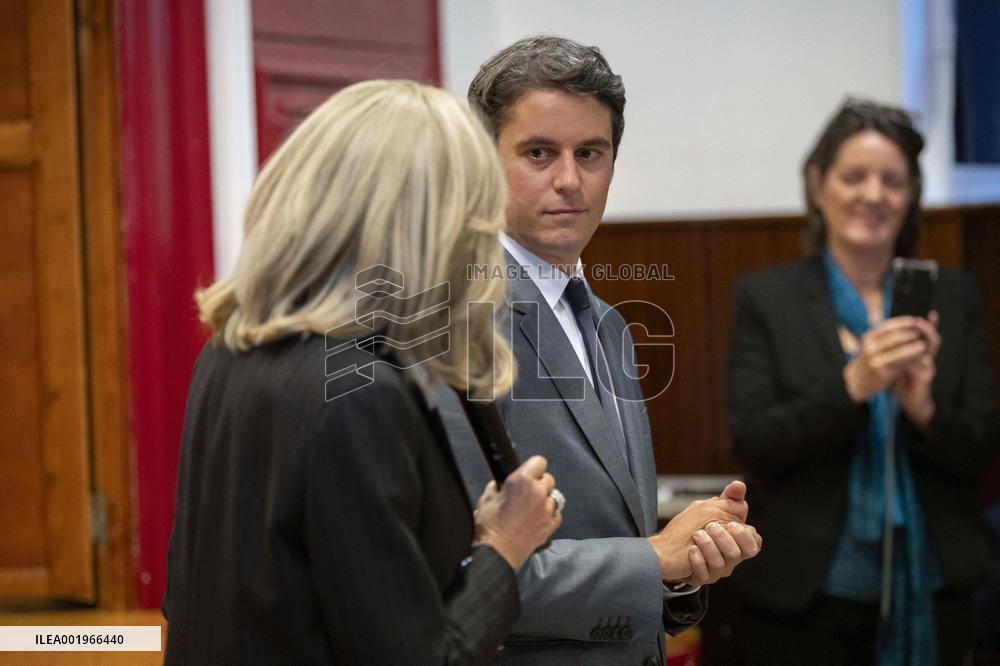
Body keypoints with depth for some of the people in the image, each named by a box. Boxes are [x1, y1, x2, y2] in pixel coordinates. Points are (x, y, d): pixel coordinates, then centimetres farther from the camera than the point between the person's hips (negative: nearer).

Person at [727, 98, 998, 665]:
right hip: (805, 596, -2)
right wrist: (852, 385, -23)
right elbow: (754, 448, -9)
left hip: (930, 592, 2)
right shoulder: (766, 298, -1)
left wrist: (923, 406, -18)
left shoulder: (953, 296, 5)